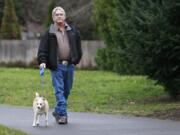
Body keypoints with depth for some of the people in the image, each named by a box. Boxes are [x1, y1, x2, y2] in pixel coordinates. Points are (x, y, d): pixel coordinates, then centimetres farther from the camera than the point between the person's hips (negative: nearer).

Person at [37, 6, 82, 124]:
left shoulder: (72, 31, 9)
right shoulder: (49, 33, 0)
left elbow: (78, 45, 18)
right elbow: (43, 48, -2)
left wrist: (77, 59, 14)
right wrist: (42, 61, -14)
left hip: (70, 65, 4)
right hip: (57, 66, -4)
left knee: (67, 90, 10)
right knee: (59, 90, -10)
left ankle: (58, 111, 27)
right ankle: (62, 114, -12)